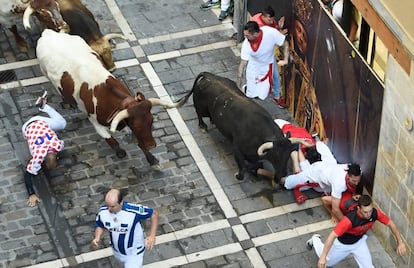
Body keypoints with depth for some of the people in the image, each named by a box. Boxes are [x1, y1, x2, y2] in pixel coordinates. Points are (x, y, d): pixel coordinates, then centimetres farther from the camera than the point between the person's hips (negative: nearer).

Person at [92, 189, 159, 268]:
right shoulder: (103, 212, -22)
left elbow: (154, 213, -20)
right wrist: (97, 238, -21)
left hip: (134, 253, -4)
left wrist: (152, 236, -28)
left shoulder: (133, 210, -36)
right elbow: (100, 226, 0)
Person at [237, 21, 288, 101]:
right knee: (251, 95, 1)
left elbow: (285, 44, -15)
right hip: (253, 66, 0)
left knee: (262, 95, -1)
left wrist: (285, 60, -21)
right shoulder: (246, 44, -29)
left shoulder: (271, 33, -33)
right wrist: (238, 85, -21)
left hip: (267, 66, 0)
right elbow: (242, 64, -22)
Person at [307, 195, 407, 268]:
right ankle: (315, 240, 47)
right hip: (343, 244, -3)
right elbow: (332, 236, -43)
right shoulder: (349, 219, -46)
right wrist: (323, 257, -44)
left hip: (359, 242, 3)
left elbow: (390, 223, -14)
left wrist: (400, 242, -14)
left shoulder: (375, 213, -32)